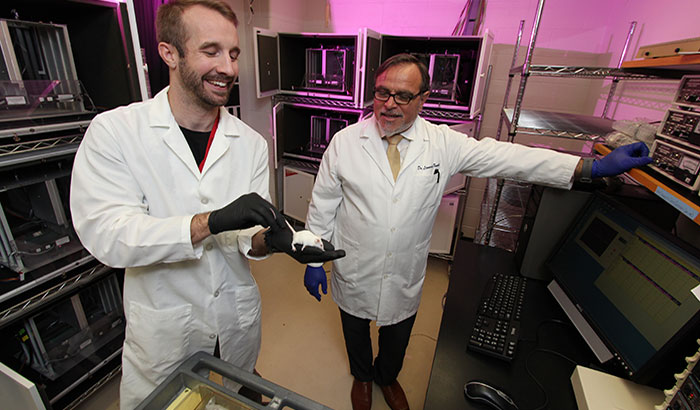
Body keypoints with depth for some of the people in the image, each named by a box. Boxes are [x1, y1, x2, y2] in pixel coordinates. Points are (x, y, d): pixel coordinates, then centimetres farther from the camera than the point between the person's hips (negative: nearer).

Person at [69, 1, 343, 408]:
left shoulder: (251, 143, -6)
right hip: (163, 325, -2)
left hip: (237, 316, 3)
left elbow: (247, 236, -5)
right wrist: (212, 221, -35)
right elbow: (105, 235, -23)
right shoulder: (114, 131, -13)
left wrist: (272, 240, -28)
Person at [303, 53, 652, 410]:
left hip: (405, 279, 1)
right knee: (356, 333, 25)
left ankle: (388, 376, 60)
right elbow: (322, 206, -6)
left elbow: (503, 157, -9)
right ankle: (362, 376, 59)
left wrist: (594, 167, -12)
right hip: (355, 275, 0)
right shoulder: (344, 142, -13)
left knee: (397, 338, 26)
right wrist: (313, 261, -3)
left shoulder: (442, 143, -11)